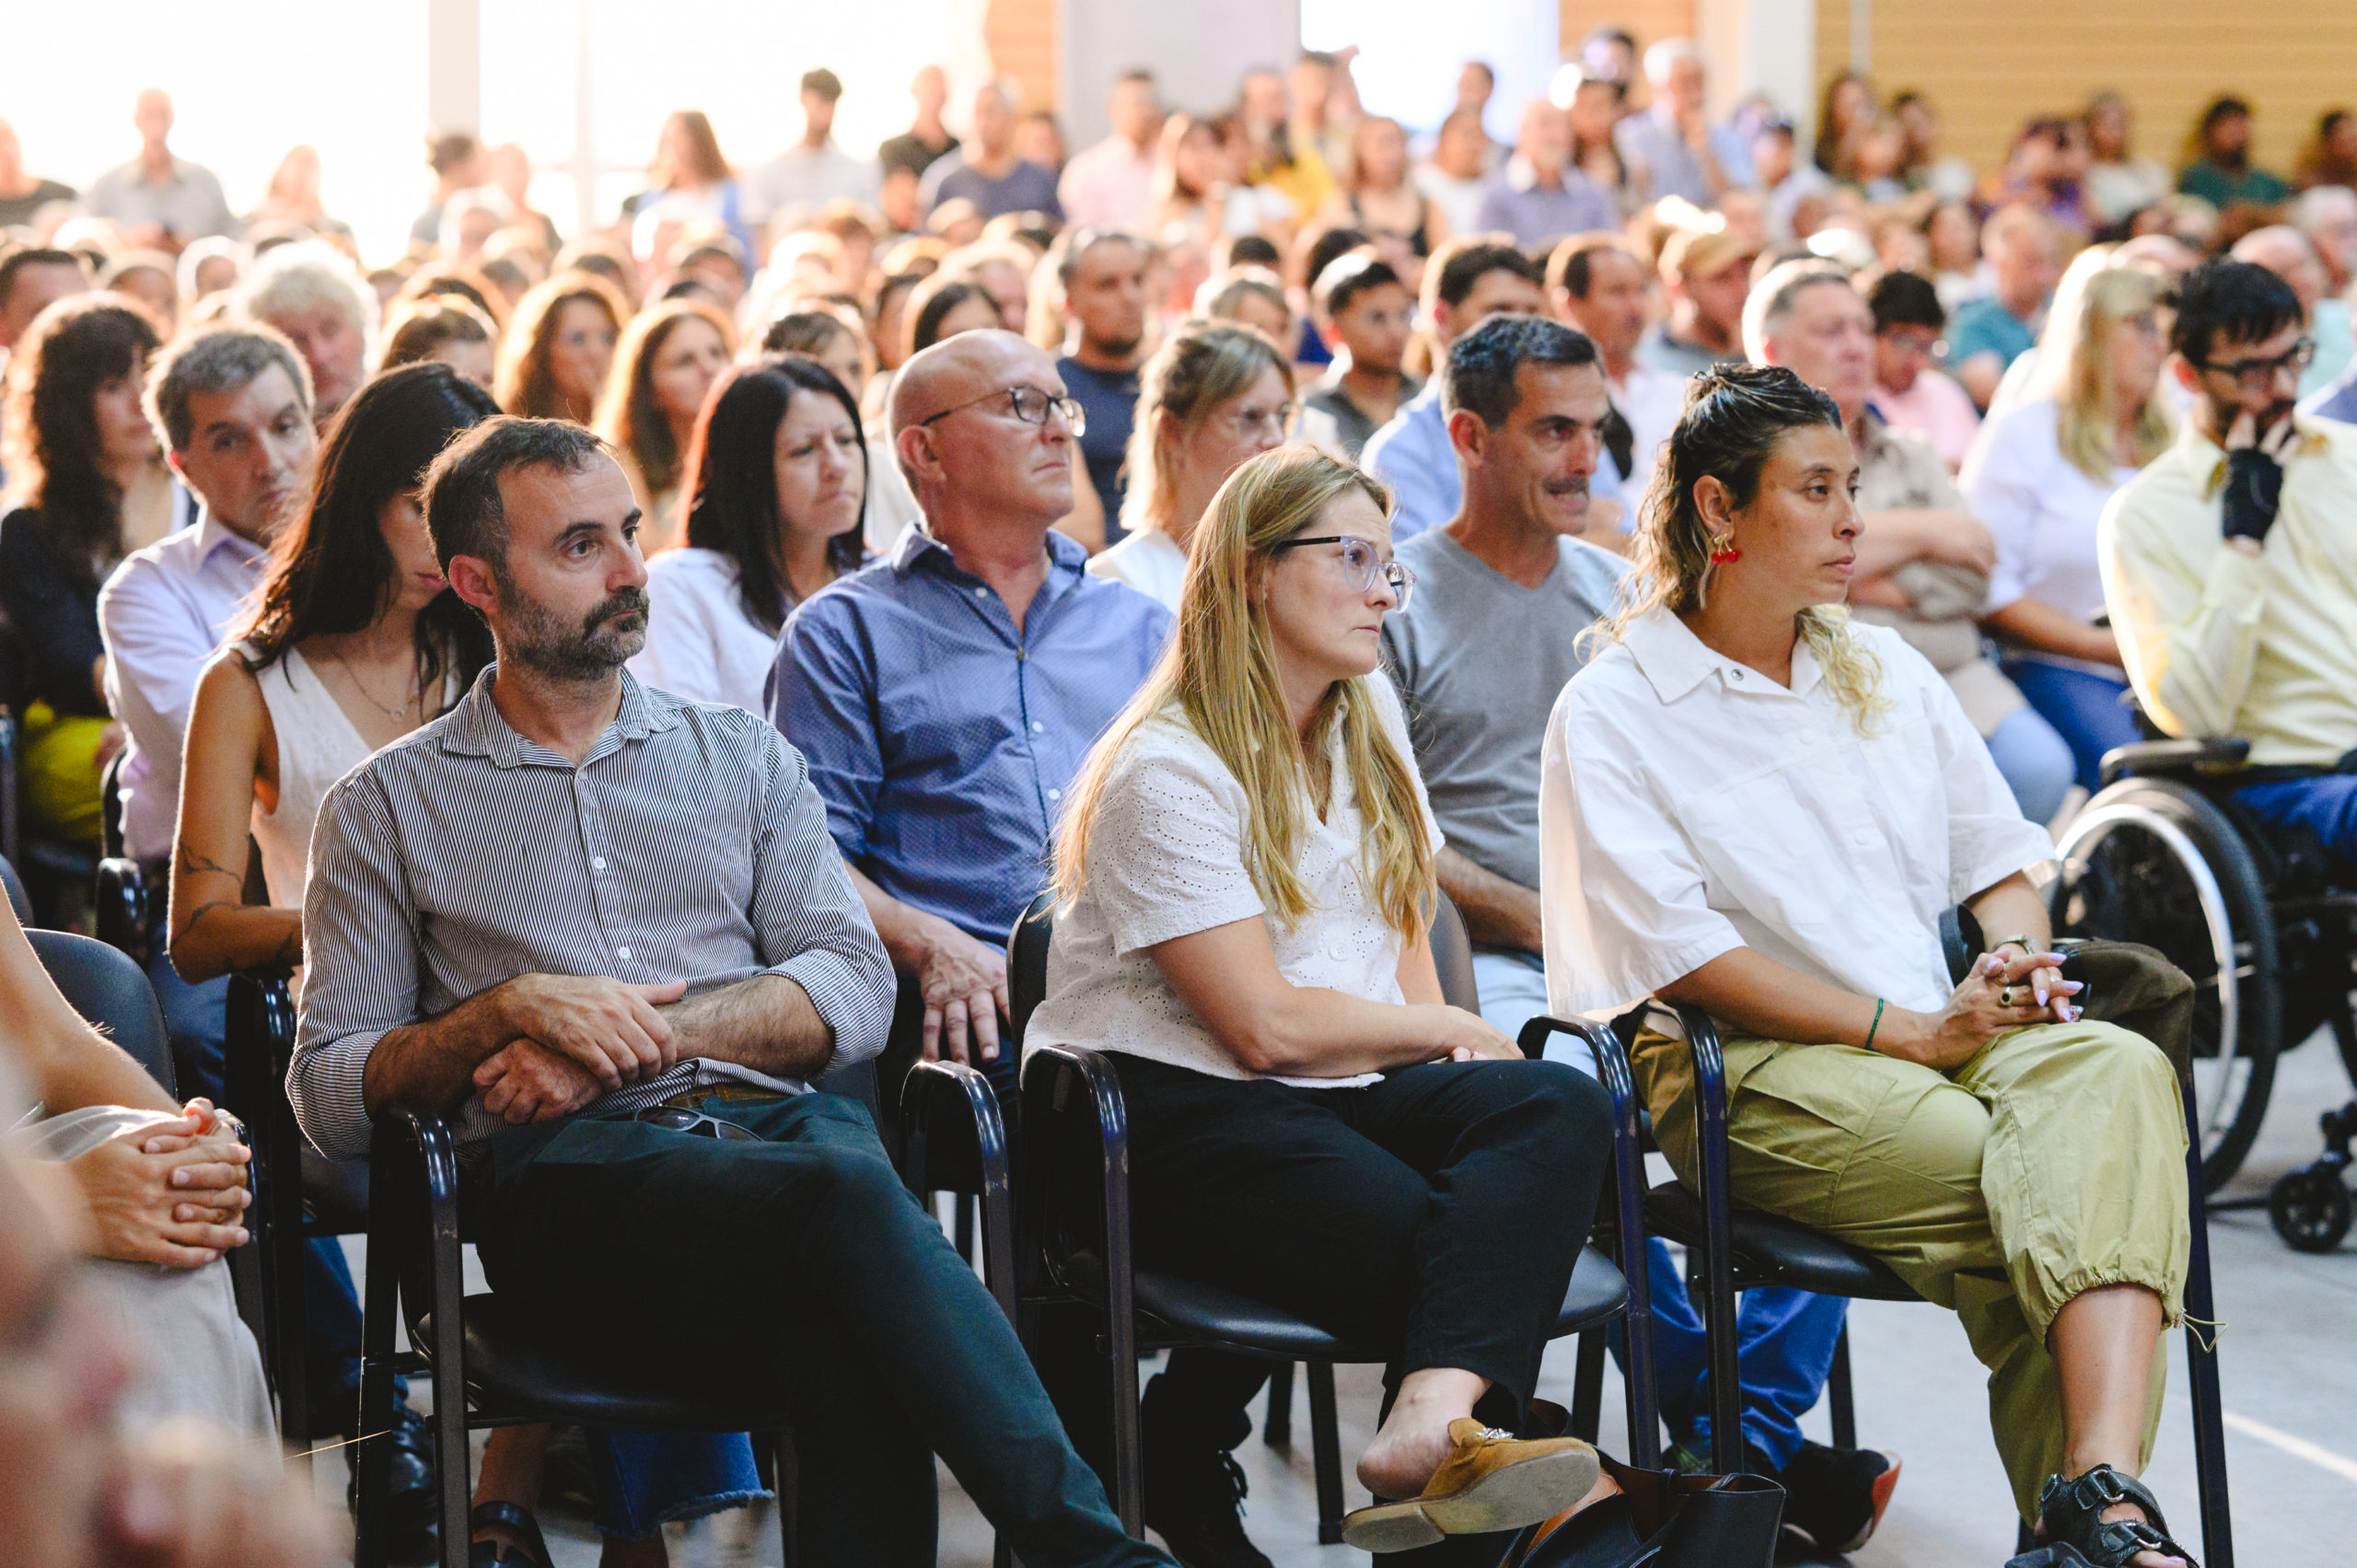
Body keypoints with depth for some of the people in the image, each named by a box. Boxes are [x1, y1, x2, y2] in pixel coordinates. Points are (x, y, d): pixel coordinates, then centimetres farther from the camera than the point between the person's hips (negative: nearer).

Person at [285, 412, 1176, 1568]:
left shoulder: (740, 757, 23)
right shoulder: (388, 809, 16)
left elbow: (854, 988, 10)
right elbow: (329, 1095, 9)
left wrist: (647, 1034, -5)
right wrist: (510, 1010, -8)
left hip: (776, 1121, 3)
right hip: (566, 1172, -3)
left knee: (847, 1343, -37)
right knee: (848, 1206, -36)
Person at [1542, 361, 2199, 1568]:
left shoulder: (1886, 673, 21)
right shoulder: (1610, 714, 0)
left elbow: (1996, 848, 25)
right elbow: (1683, 954, -9)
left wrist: (2018, 956, -1)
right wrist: (1911, 1033, -14)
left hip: (1942, 1027, 5)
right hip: (1739, 1068, -5)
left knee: (2117, 1070, -31)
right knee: (2006, 1180, -32)